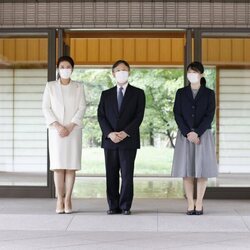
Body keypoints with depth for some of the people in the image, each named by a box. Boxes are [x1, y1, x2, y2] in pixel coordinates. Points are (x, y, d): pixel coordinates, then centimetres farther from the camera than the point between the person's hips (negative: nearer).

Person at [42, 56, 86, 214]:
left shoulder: (79, 87, 6)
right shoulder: (50, 86, 7)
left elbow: (82, 109, -1)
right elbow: (46, 108, 1)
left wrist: (70, 127, -12)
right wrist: (57, 126, -12)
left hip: (74, 131, 0)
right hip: (56, 131, 0)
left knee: (71, 166, -2)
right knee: (58, 166, -3)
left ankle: (68, 199, 3)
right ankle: (60, 200, 0)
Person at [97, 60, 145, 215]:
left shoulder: (138, 93, 7)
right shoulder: (106, 94, 14)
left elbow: (139, 116, -2)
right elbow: (101, 116, 5)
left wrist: (125, 132, -14)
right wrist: (109, 133, -11)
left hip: (128, 140, -2)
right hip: (110, 140, 3)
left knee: (127, 174, -3)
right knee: (111, 175, 3)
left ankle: (125, 206, 4)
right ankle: (114, 206, 9)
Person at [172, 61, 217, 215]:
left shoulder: (209, 93, 3)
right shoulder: (181, 93, 7)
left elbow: (209, 116, -5)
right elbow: (177, 114, 0)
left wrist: (196, 133, -16)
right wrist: (188, 133, -13)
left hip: (203, 135, -1)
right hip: (185, 135, 1)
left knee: (202, 169, -2)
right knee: (187, 169, -1)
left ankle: (199, 204, 5)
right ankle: (190, 204, 5)